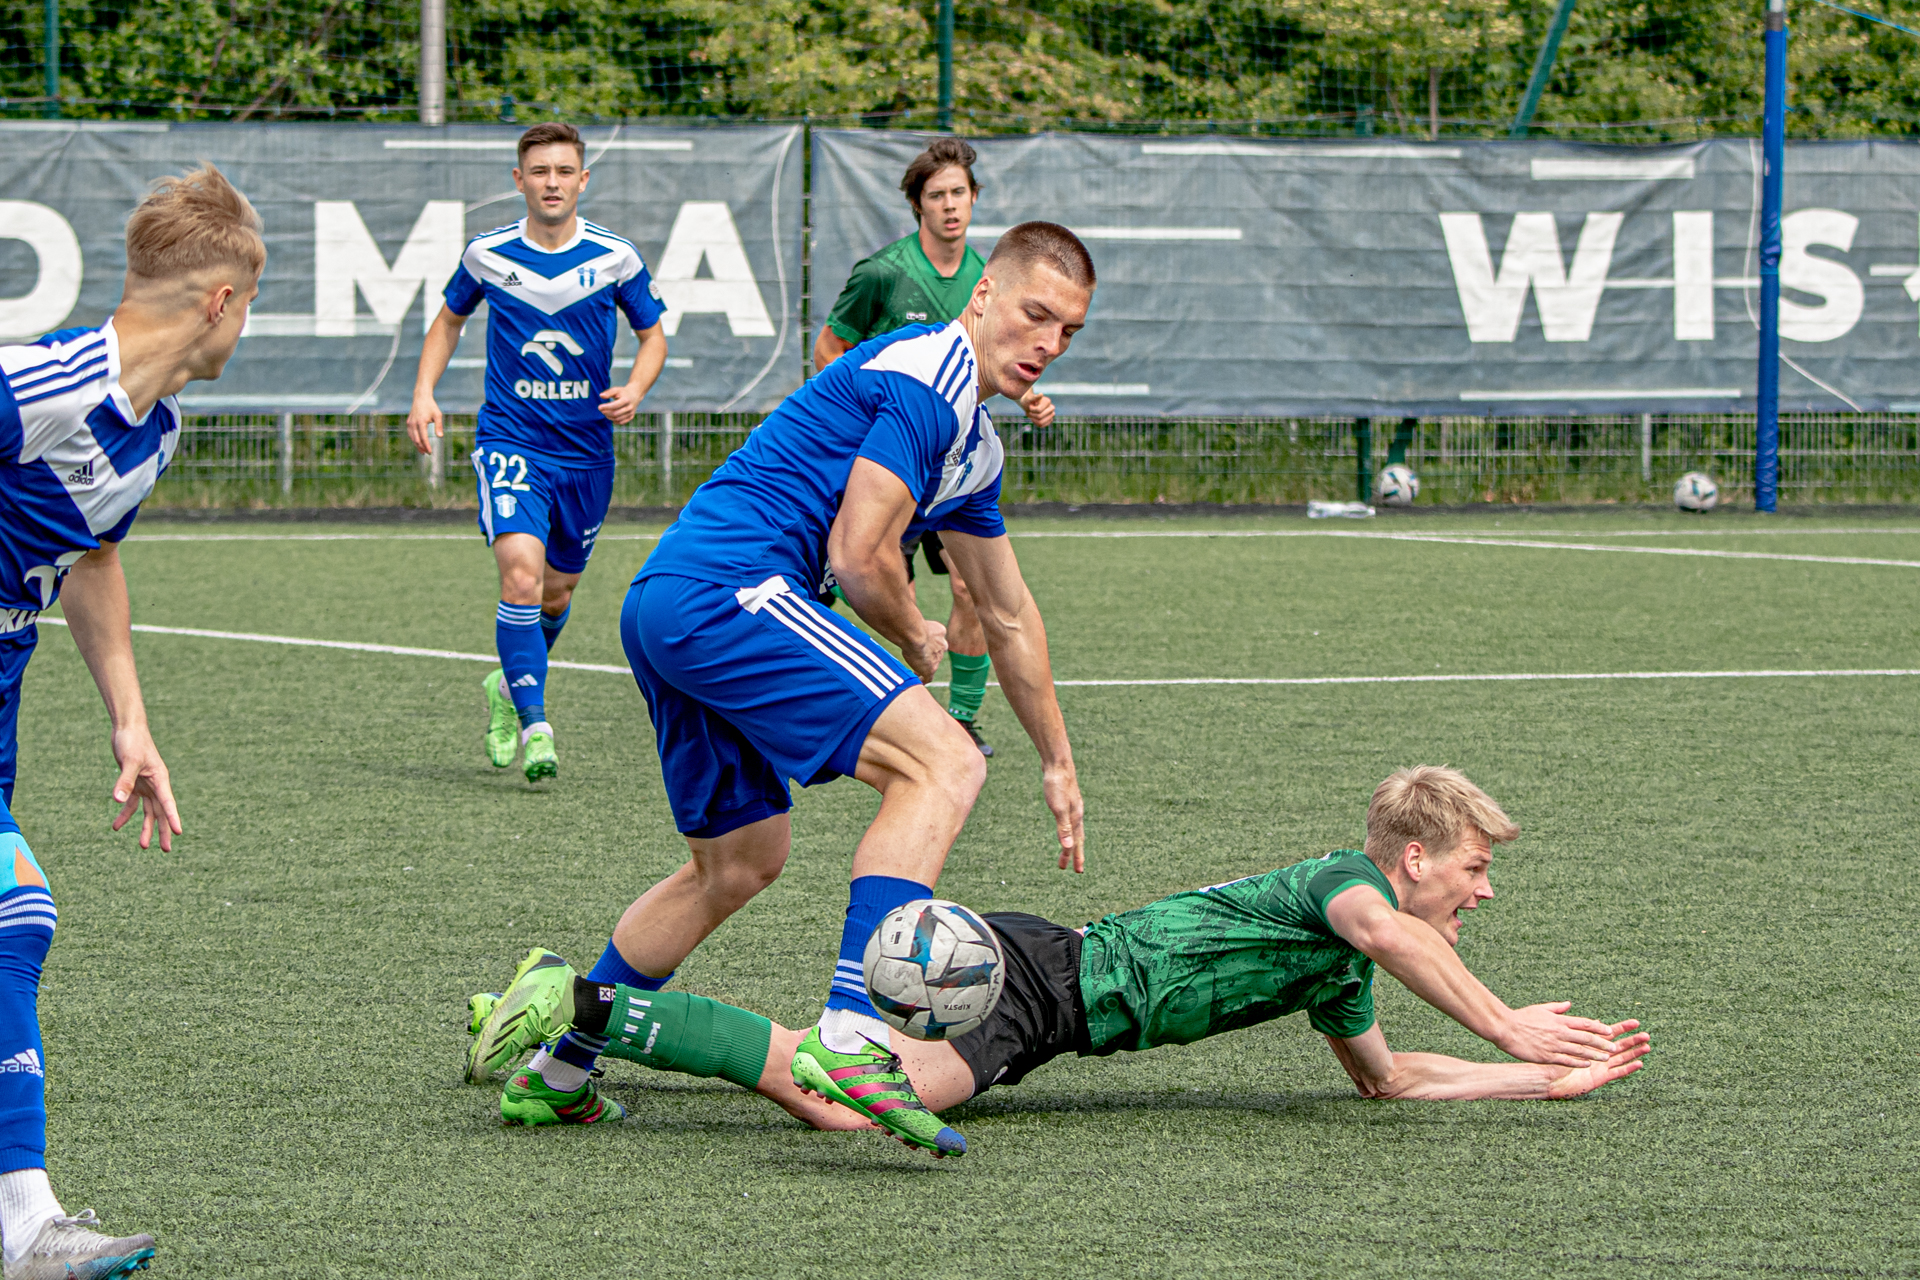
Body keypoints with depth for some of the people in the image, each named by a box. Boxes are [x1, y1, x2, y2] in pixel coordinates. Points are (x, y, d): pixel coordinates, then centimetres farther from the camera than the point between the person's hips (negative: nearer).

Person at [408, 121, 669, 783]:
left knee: (557, 592, 13)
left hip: (586, 449, 2)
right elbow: (449, 319, 16)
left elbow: (654, 334, 9)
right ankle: (534, 725, -21)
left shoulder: (615, 257, -4)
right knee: (522, 572, -23)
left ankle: (510, 686, 42)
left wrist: (634, 390, -11)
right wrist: (424, 393, 3)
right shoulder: (487, 254, -2)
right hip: (510, 440, -2)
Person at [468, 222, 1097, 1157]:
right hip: (729, 588, -11)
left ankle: (554, 1073, 32)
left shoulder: (975, 446, 23)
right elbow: (860, 556, -15)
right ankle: (848, 1039, -31)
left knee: (740, 863, 23)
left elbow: (1008, 615, 34)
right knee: (942, 761, -19)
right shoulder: (926, 372, -9)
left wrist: (1058, 764, 38)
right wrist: (915, 639, 5)